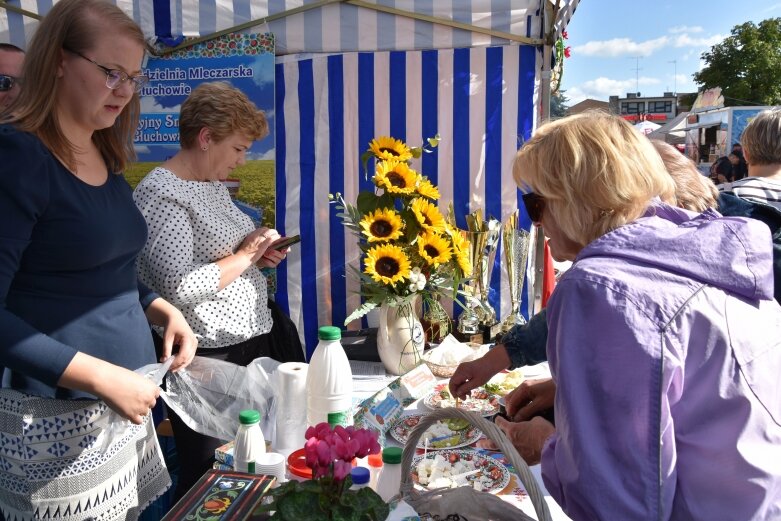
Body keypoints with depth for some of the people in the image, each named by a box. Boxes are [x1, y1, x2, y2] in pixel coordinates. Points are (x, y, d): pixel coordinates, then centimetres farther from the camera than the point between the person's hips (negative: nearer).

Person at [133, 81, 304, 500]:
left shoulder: (213, 184, 12)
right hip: (212, 359, -9)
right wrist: (243, 257, -17)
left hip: (254, 340, 9)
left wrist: (259, 254, 4)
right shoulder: (161, 195, -17)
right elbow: (178, 287, -28)